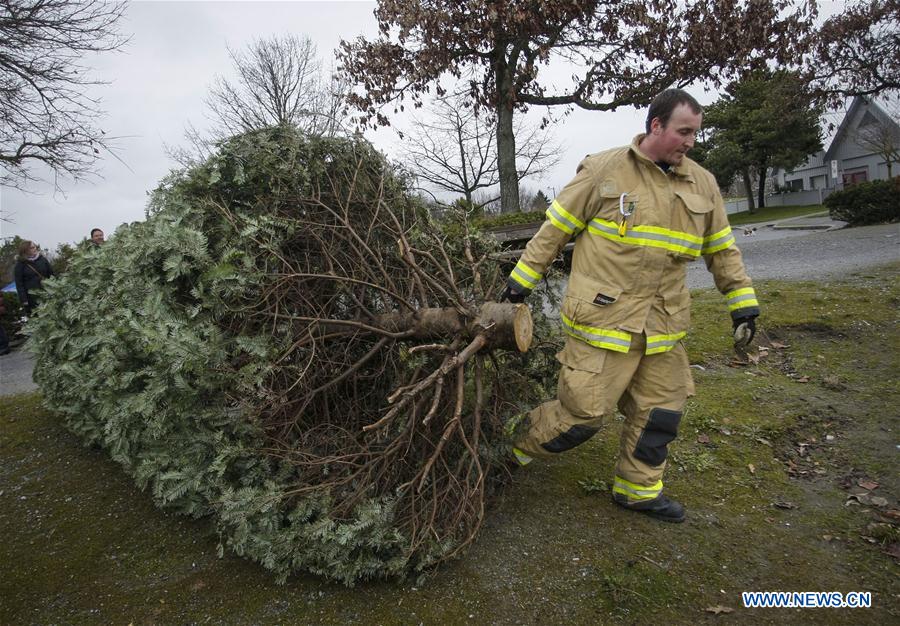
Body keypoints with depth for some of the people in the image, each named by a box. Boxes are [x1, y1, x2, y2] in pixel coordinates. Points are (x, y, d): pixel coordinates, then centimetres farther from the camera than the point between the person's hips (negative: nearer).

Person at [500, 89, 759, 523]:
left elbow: (722, 250, 19)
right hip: (602, 317, -6)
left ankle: (638, 488, 32)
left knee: (660, 411, 13)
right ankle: (521, 442, 23)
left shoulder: (702, 184, 11)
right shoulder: (604, 170, -4)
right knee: (584, 411, -3)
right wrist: (521, 279, -1)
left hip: (662, 324, 6)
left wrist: (743, 303, 15)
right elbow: (555, 229, -1)